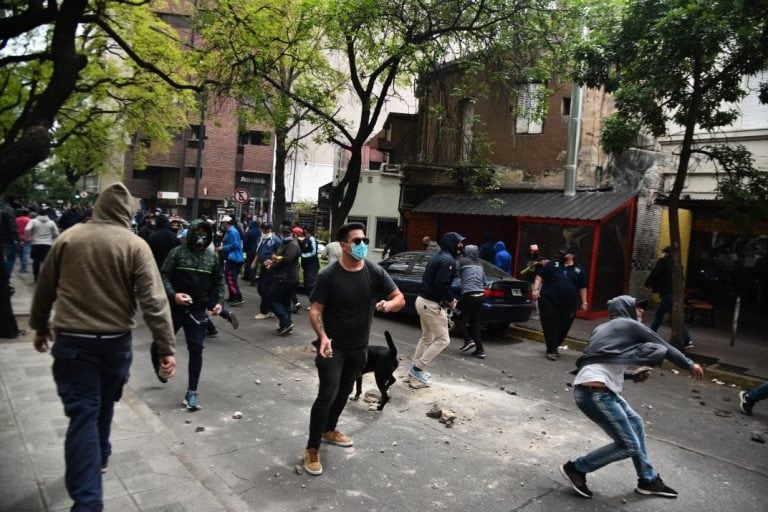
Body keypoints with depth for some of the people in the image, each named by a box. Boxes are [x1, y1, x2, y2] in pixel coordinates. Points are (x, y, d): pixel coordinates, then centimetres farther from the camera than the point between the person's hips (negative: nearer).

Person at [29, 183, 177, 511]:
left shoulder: (69, 237, -1)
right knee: (104, 404, 23)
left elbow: (44, 289, 8)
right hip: (116, 341, 0)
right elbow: (153, 301, -15)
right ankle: (100, 457, 45)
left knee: (83, 413, -1)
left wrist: (40, 327, 24)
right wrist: (167, 348, -13)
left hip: (72, 340, 0)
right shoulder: (135, 245, -9)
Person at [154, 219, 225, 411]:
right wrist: (173, 295, -23)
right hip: (174, 308, -1)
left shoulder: (212, 257, 4)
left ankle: (192, 392, 11)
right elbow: (163, 276, -7)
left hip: (198, 311, 2)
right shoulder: (177, 252, -6)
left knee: (196, 350, 0)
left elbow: (219, 282, 11)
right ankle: (158, 367, 47)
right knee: (160, 343, 11)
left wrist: (217, 302, -2)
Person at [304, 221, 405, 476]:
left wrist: (390, 304, -27)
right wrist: (323, 338, -30)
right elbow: (315, 310, -14)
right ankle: (312, 449, 7)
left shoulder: (375, 272, -6)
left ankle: (329, 431, 42)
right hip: (333, 346, -5)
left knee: (344, 392, 20)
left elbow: (400, 298, -3)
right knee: (327, 395, -8)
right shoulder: (329, 275, -16)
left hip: (359, 347, 5)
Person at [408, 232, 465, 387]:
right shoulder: (448, 260, -16)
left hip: (423, 300, 10)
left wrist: (447, 298, 11)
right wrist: (450, 300, -10)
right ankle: (417, 368, 0)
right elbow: (442, 284, -26)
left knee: (427, 337, 21)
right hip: (432, 304, -10)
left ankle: (416, 370, 25)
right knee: (443, 339, -1)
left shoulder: (438, 257, 16)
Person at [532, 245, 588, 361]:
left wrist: (583, 302, 11)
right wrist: (536, 289, -7)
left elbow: (583, 288, 14)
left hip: (568, 305, 2)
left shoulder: (578, 270, 10)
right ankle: (551, 351, 3)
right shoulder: (552, 264, 5)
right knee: (551, 326, -4)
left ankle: (554, 347, 25)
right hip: (549, 301, -2)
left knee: (563, 328, 6)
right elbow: (539, 277, 5)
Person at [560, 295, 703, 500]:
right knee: (629, 446, -1)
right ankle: (576, 468, 9)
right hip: (595, 392, -10)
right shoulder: (630, 325, 2)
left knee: (635, 423, 25)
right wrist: (690, 365, 25)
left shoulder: (605, 328, 24)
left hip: (599, 389, 10)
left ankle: (648, 480, 36)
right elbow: (664, 348, 10)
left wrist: (633, 375, 22)